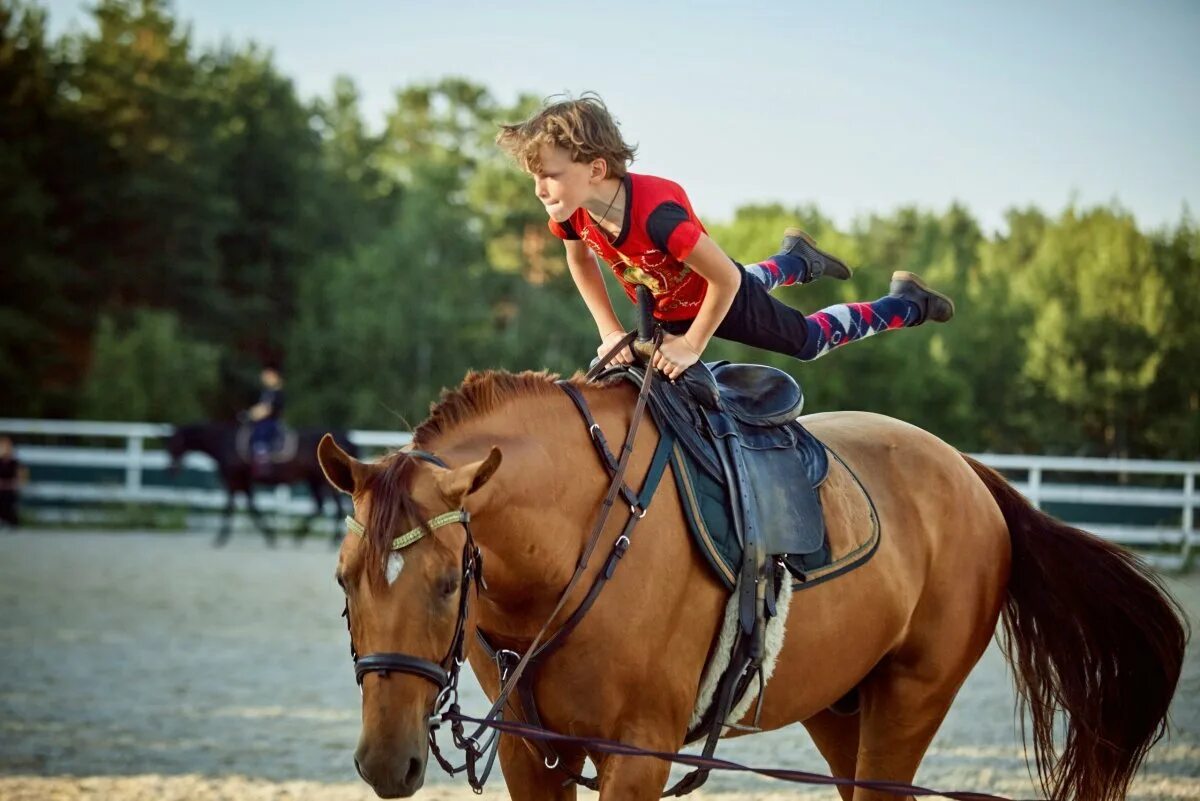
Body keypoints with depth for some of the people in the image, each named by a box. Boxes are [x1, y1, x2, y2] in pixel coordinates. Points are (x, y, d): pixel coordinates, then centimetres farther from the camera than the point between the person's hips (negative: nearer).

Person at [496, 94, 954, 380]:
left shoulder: (656, 214, -47)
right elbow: (581, 261, -3)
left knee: (807, 341, 18)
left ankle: (907, 304, 38)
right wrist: (609, 332, -10)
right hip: (664, 311, 6)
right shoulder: (571, 214, -28)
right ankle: (796, 259, 64)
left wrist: (692, 346, -30)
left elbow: (727, 279, -38)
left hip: (722, 298, -6)